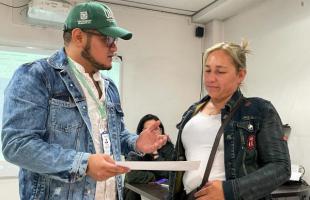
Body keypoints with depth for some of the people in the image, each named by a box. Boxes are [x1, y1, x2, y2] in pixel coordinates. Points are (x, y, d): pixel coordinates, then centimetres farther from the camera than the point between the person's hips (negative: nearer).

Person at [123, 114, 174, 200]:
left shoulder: (168, 147, -6)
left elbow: (168, 174, -15)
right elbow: (132, 176, -26)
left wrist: (155, 153, -22)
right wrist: (156, 178, -17)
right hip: (136, 192, -2)